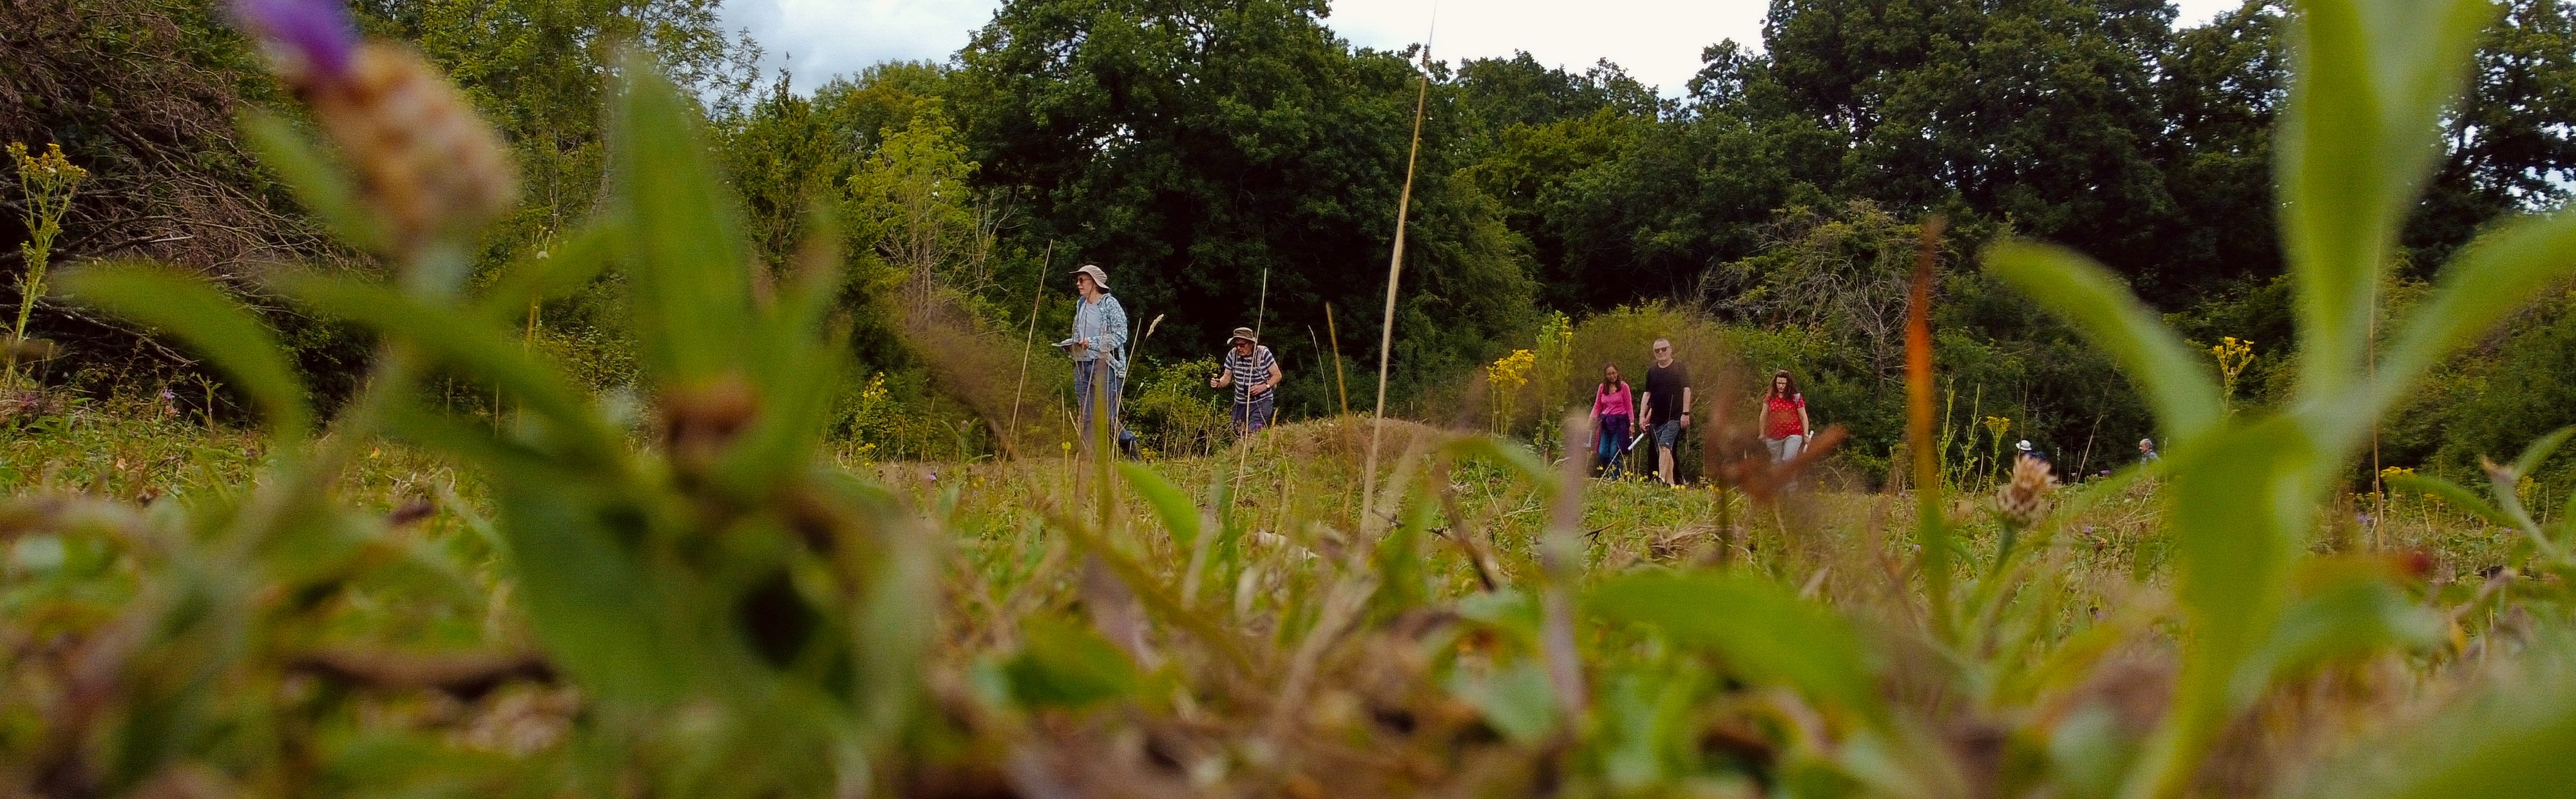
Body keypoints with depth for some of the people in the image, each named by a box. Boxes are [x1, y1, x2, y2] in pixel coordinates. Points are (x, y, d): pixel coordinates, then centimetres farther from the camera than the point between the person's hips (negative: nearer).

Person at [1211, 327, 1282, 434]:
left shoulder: (1263, 353, -13)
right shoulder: (1232, 355, -2)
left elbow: (1277, 375, -5)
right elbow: (1227, 377, 6)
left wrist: (1265, 386, -22)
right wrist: (1218, 383, -16)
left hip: (1262, 402, -5)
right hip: (1241, 403, 5)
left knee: (1253, 432, -20)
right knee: (1238, 432, 10)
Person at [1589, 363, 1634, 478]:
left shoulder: (1623, 386, 0)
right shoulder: (1602, 387, 10)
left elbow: (1629, 406, 1)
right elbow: (1597, 406, 14)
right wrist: (1592, 420, 2)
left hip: (1619, 422, -4)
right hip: (1605, 423, 4)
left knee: (1614, 453, -8)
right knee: (1602, 453, -4)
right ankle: (1605, 477, 10)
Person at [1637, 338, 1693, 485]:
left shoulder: (1680, 369, 0)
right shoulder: (1652, 371, 12)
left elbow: (1687, 391, -5)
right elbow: (1647, 394, 15)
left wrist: (1685, 413, -13)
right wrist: (1642, 415, 7)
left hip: (1674, 417, -6)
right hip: (1656, 418, 6)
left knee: (1664, 446, -22)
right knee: (1663, 451, 7)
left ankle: (1661, 478, -31)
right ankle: (1670, 483, 11)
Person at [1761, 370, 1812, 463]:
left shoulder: (1796, 398, -3)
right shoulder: (1770, 397, 2)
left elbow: (1803, 417, 2)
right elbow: (1764, 416, 10)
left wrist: (1806, 435, -1)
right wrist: (1762, 434, 11)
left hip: (1793, 435, -3)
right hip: (1774, 437, 3)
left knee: (1788, 460, -19)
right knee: (1776, 463, 11)